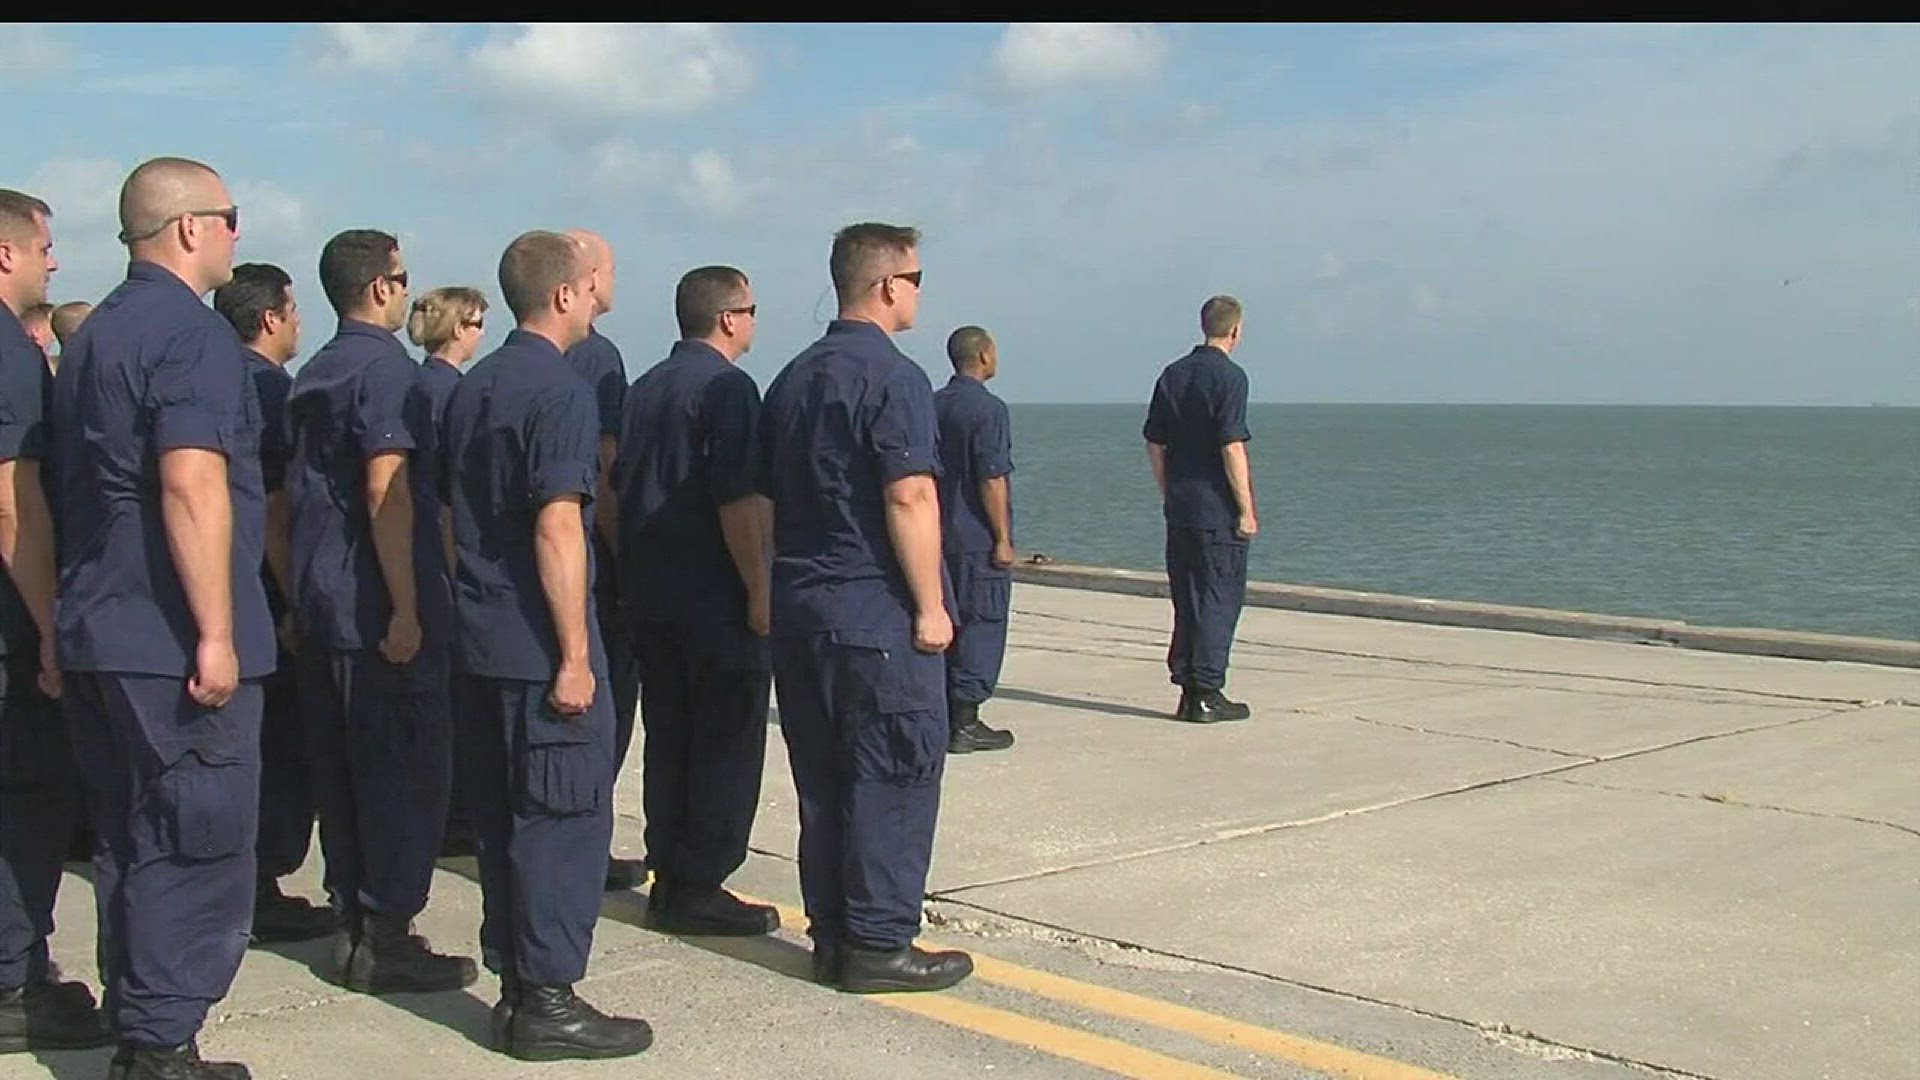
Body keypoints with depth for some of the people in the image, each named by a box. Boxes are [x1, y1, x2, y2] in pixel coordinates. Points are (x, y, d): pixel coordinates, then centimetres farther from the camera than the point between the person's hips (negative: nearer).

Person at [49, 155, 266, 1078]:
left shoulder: (94, 335, 17)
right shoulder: (191, 334, -13)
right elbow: (190, 486, -23)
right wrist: (216, 631, -22)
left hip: (95, 633, 10)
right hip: (171, 639, -9)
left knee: (130, 845, 15)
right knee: (197, 848, -3)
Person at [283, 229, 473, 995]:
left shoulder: (311, 377, 15)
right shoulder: (387, 368, -12)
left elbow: (296, 492, 18)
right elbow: (387, 492, -19)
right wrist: (407, 609, -19)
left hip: (320, 607, 9)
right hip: (380, 608, -9)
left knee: (341, 771, 12)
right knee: (407, 772, -3)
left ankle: (353, 926, 19)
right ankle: (387, 937, 0)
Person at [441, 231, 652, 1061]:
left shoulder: (471, 389, 13)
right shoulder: (560, 391, -13)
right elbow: (557, 529, -20)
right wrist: (575, 656, -18)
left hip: (479, 641, 9)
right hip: (540, 646, -9)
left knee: (503, 818, 14)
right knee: (565, 820, -1)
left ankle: (514, 987, 21)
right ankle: (547, 1002, 3)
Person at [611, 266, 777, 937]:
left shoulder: (643, 389, 13)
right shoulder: (726, 387, -13)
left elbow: (617, 488, 18)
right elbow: (737, 501, -19)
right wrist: (760, 591, -15)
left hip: (648, 596, 8)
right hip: (716, 598, -8)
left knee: (667, 739, 13)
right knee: (726, 744, -1)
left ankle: (669, 879, 18)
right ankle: (699, 888, 1)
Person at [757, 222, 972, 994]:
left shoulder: (792, 379, 13)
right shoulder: (893, 376, -12)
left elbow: (766, 499, 16)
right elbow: (909, 498, -18)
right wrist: (931, 606, -13)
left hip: (800, 612, 8)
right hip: (878, 615, -8)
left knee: (823, 780, 12)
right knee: (895, 780, 0)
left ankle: (831, 935, 18)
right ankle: (878, 944, 3)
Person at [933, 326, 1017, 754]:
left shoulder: (933, 406, 11)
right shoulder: (988, 408, -13)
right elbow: (992, 480, -18)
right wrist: (1003, 539, -14)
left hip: (938, 537, 8)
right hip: (978, 540, -8)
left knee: (944, 626, 13)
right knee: (981, 627, -2)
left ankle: (942, 717, 17)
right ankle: (964, 723, -2)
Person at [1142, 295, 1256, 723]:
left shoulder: (1172, 374, 10)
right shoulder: (1229, 376, -11)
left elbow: (1154, 444, 13)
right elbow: (1232, 448, -17)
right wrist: (1246, 510, -13)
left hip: (1179, 507, 7)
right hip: (1218, 509, -7)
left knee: (1187, 598, 11)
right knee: (1220, 598, -1)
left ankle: (1188, 690, 14)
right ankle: (1207, 693, 0)